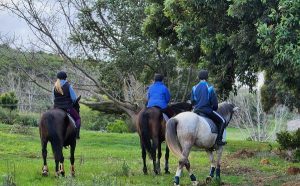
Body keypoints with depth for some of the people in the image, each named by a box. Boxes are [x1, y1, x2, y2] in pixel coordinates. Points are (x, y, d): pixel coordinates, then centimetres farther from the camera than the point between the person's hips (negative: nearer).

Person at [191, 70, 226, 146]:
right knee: (222, 121, 6)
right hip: (207, 110, -5)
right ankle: (219, 139, -6)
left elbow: (192, 101, 9)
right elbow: (214, 102, -6)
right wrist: (214, 109, 14)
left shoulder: (194, 88, 4)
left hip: (196, 110, 5)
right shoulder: (209, 88, -9)